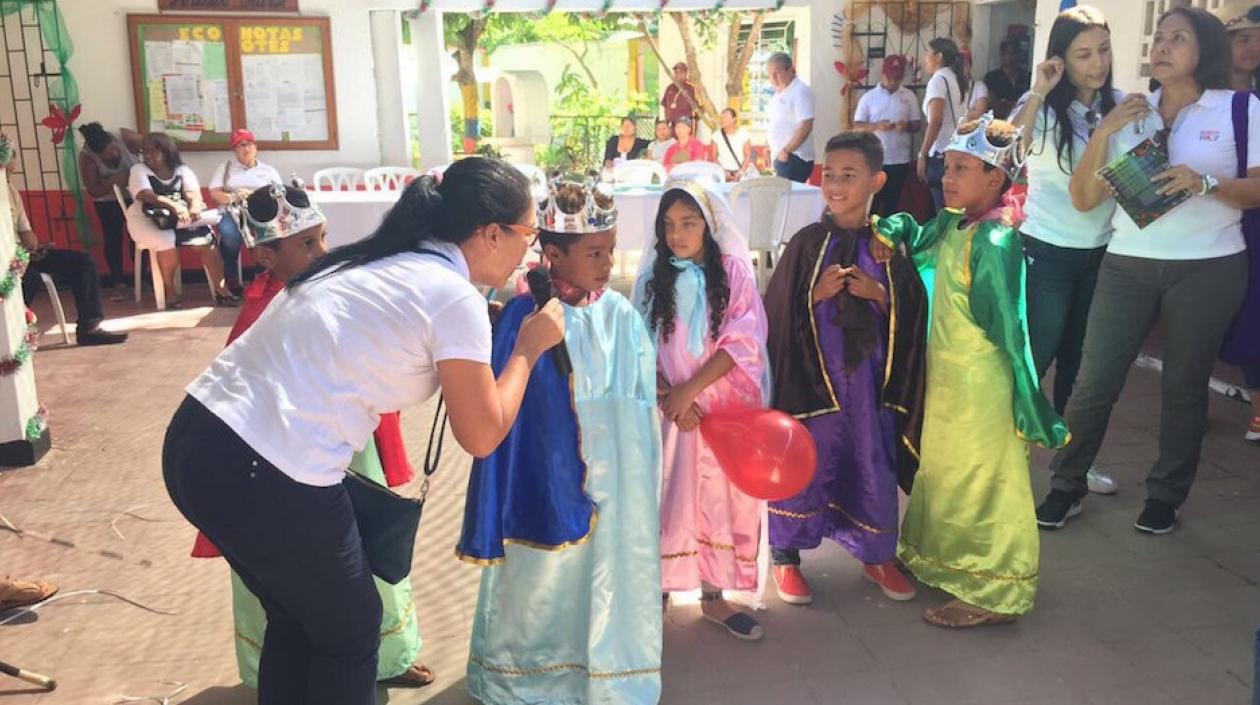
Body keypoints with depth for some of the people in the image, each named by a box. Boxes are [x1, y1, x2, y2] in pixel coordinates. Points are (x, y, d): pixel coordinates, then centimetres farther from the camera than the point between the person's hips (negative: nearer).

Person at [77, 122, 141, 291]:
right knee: (113, 238, -1)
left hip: (134, 193, 1)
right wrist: (113, 181, -42)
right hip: (107, 200, -1)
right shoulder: (87, 158, -29)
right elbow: (93, 191, -25)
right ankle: (118, 282, 6)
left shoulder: (125, 137, -29)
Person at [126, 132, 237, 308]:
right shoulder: (138, 170, 6)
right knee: (167, 242, -34)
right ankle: (170, 291, -18)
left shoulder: (182, 170, 13)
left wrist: (195, 207, -30)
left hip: (184, 217, 2)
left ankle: (221, 289, -23)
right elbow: (146, 195, -13)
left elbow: (193, 193, -4)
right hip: (150, 219, -2)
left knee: (203, 241, -26)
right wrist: (173, 205, -31)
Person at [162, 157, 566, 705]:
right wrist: (528, 349, 10)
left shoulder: (380, 261, 13)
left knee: (297, 617, 27)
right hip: (264, 475, -8)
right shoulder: (455, 298, -9)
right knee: (350, 632, 16)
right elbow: (482, 436, -3)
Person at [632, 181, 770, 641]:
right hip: (671, 409, 1)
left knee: (720, 496, 6)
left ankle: (713, 595, 21)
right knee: (671, 496, 2)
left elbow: (743, 341, -10)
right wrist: (669, 399, -13)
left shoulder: (734, 272, -2)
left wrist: (690, 389, -16)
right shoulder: (652, 279, 3)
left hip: (726, 407, 0)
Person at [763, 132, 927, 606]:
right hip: (812, 374, -2)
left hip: (870, 375, 2)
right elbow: (780, 312, -3)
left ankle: (876, 557, 31)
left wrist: (878, 295, -15)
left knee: (873, 462, 10)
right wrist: (816, 295, -18)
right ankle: (785, 556, 23)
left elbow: (912, 313, 1)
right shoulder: (807, 243, -3)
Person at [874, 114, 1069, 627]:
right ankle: (942, 559, 43)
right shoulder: (950, 225, 1)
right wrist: (890, 231, 0)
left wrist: (1033, 411, -19)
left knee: (982, 484, 4)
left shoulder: (994, 241, -23)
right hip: (947, 378, 9)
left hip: (981, 387, -9)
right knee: (942, 471, 23)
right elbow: (913, 240, 23)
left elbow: (1011, 330, -22)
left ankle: (992, 593, 20)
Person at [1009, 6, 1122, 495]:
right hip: (1048, 253, -5)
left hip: (1100, 252, 5)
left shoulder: (1119, 105, 3)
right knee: (1034, 359, 0)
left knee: (1079, 360, 14)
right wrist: (1039, 93, -28)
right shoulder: (1043, 107, -10)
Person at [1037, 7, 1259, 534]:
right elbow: (1083, 198, 3)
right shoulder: (1127, 115, 9)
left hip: (1208, 269, -1)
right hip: (1128, 264, 2)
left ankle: (1165, 497, 23)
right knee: (1093, 381, -3)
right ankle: (1066, 488, 11)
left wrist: (1206, 183, -21)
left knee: (1183, 387, 7)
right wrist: (1103, 131, -8)